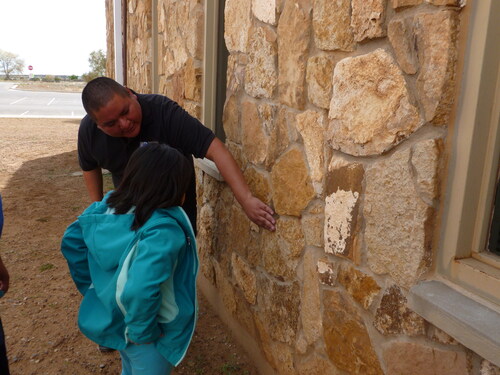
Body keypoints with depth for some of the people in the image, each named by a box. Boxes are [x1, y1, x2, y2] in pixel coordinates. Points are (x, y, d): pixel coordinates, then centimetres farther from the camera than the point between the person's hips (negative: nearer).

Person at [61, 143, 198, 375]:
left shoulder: (108, 205, -10)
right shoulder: (162, 232, -34)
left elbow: (71, 241, 2)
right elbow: (140, 292, -44)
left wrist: (92, 286, 9)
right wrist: (142, 332, -25)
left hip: (106, 319, 7)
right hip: (141, 335, -7)